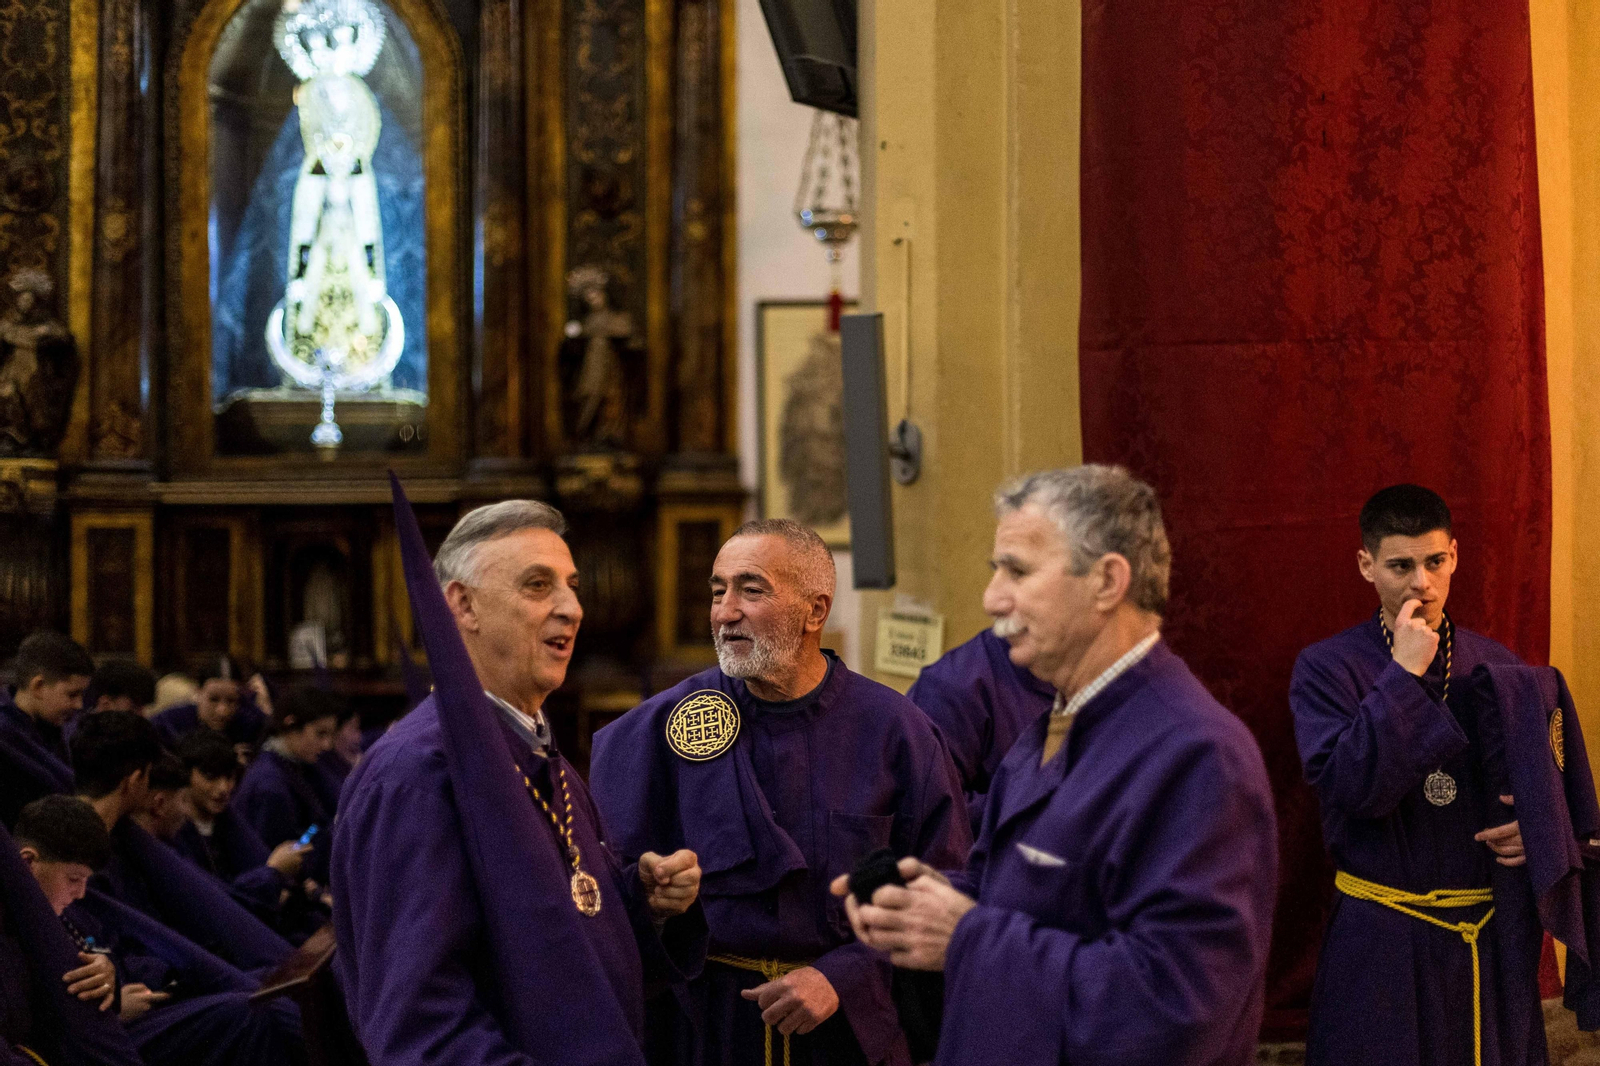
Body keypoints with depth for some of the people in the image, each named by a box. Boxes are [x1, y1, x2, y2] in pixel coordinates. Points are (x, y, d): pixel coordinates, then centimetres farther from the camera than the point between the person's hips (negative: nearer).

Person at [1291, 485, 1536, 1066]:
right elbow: (1353, 788, -20)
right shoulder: (1325, 668, -7)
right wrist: (1404, 674, -20)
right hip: (1380, 940, -3)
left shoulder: (1494, 665, 5)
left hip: (1488, 931, 4)